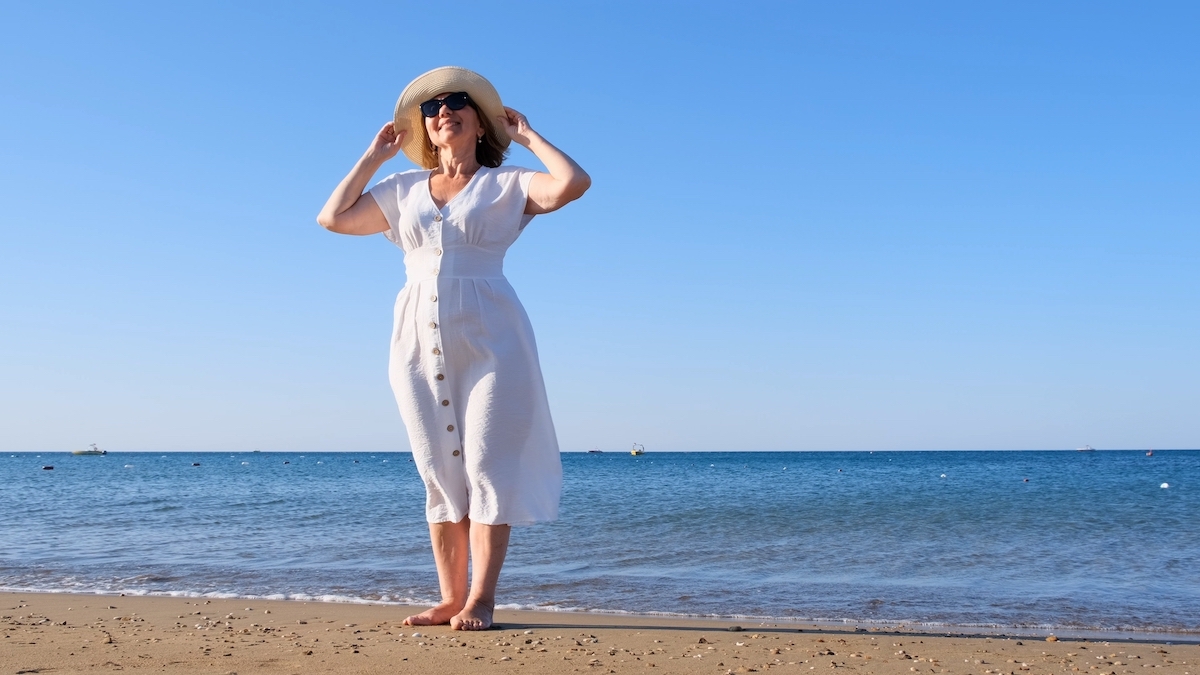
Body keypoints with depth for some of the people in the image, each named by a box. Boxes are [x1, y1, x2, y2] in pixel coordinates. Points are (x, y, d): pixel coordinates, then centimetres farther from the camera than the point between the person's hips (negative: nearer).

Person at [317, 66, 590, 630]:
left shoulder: (505, 185, 5)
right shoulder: (404, 190, 18)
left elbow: (573, 183, -10)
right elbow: (334, 217, 15)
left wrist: (528, 136, 4)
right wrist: (373, 156, 19)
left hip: (488, 338, -4)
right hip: (419, 340, 4)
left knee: (487, 466, -6)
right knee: (441, 473, 4)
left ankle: (480, 601, -3)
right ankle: (451, 598, 9)